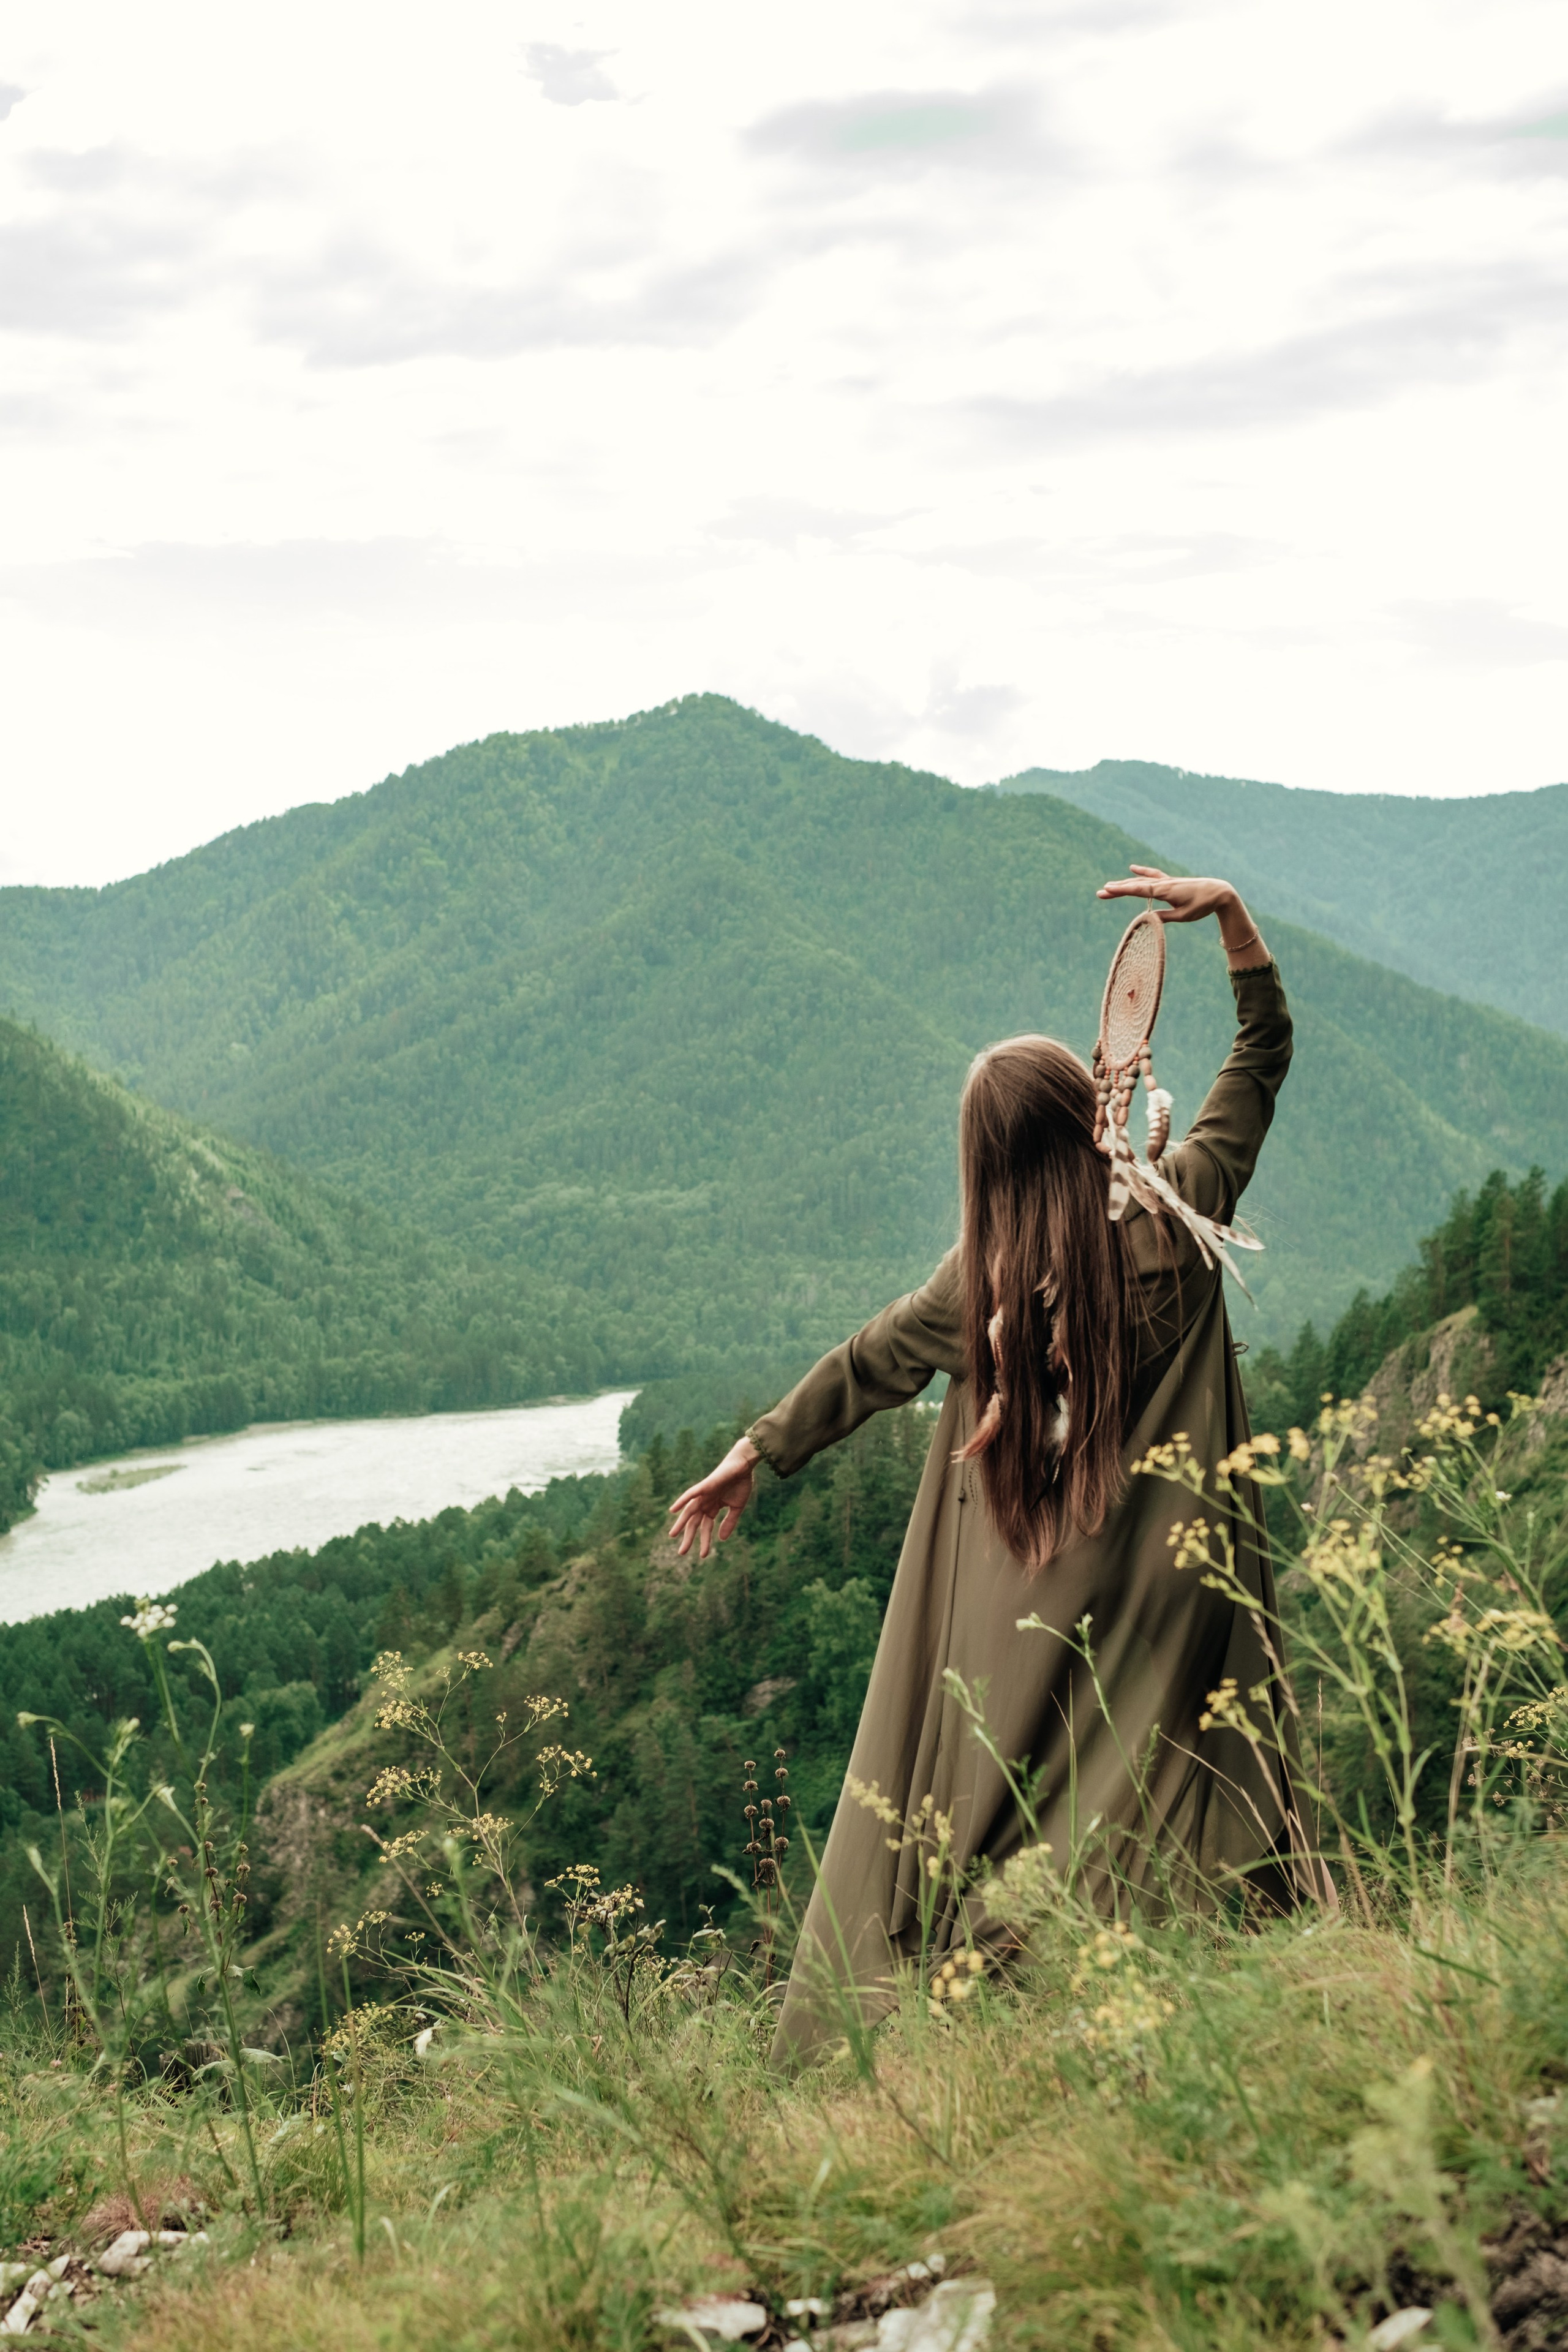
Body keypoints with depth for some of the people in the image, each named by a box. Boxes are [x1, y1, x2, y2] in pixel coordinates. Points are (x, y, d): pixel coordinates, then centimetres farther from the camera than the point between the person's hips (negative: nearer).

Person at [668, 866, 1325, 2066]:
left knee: (977, 1819, 8)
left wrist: (754, 1452, 22)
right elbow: (1264, 1057, 6)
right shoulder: (1176, 1213, -6)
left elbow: (866, 1366, 9)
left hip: (1026, 1620, 0)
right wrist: (1232, 914, 4)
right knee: (1164, 1812, 4)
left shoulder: (984, 1279, -5)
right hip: (1170, 1593, 0)